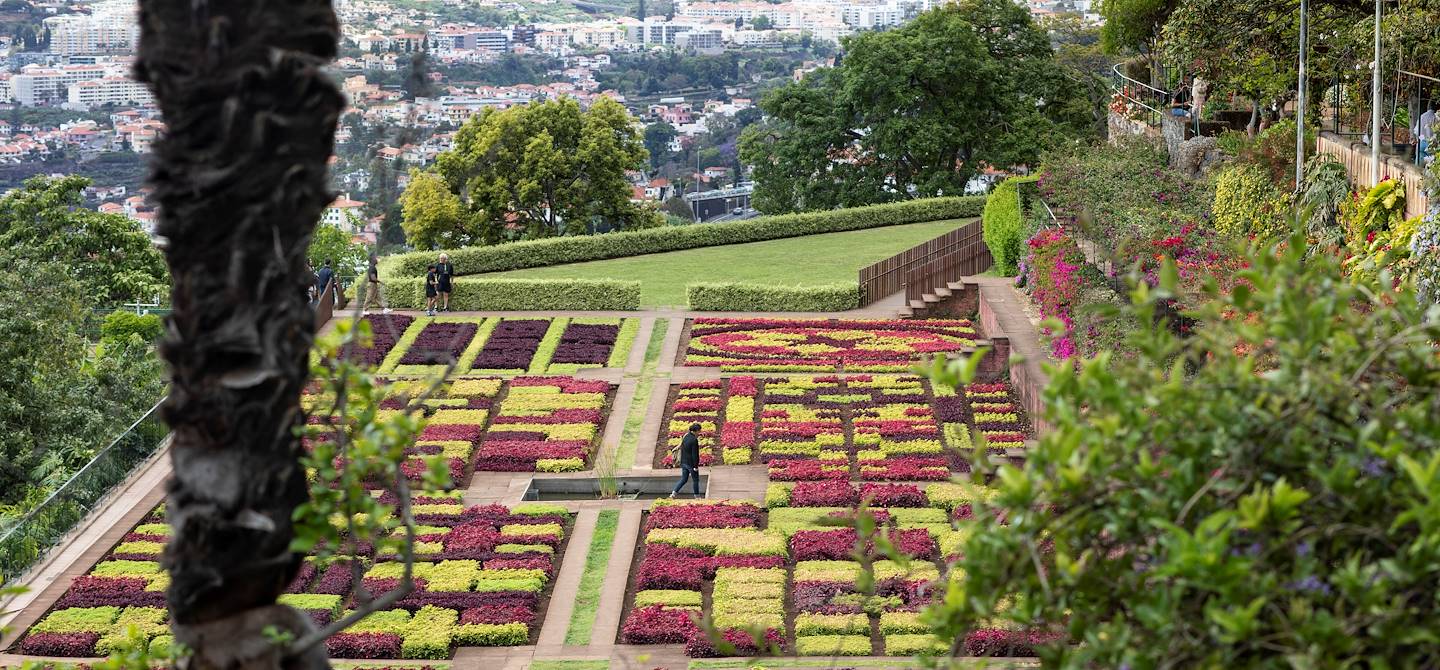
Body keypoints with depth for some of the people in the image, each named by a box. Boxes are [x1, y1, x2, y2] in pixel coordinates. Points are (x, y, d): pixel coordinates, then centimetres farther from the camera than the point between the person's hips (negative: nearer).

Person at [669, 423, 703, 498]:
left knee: (683, 479, 15)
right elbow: (695, 454, -20)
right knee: (695, 480, 9)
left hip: (684, 462, 7)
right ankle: (697, 496, 19)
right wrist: (696, 466, -16)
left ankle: (673, 493, 4)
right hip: (691, 463, -7)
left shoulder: (685, 437, 5)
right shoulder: (694, 440, -20)